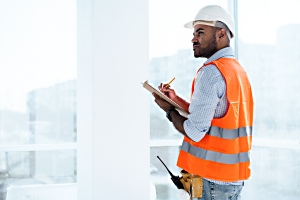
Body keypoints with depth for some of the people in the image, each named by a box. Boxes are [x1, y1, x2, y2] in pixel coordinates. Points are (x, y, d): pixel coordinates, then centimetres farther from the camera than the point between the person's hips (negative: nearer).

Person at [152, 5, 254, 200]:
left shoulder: (211, 72, -18)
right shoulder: (237, 69, 11)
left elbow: (194, 132, -20)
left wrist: (169, 110, -3)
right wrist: (177, 100, 10)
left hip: (212, 177, -9)